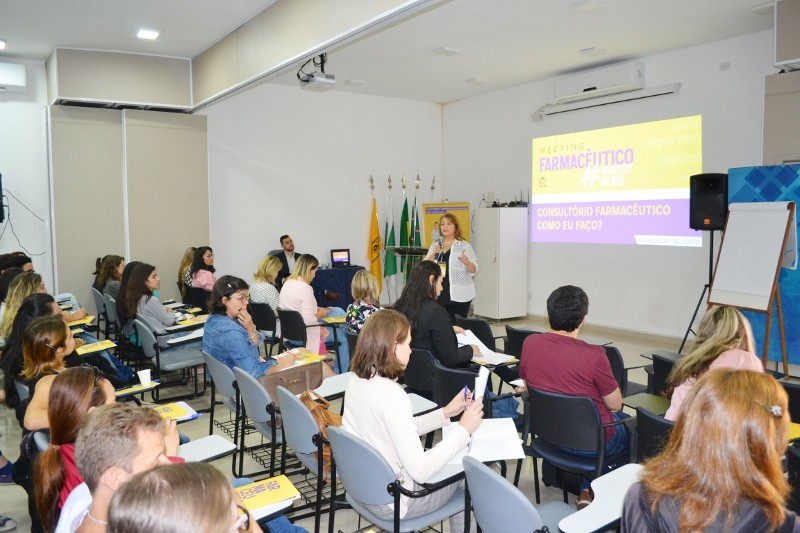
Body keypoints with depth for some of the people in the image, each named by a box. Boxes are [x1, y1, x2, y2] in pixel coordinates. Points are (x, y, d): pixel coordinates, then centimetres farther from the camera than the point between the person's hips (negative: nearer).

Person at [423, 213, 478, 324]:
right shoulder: (435, 245, 11)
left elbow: (474, 271, -3)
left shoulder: (465, 246, -1)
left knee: (456, 326, -5)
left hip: (459, 295, -3)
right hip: (438, 294, 4)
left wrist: (467, 262, -23)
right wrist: (434, 254, -11)